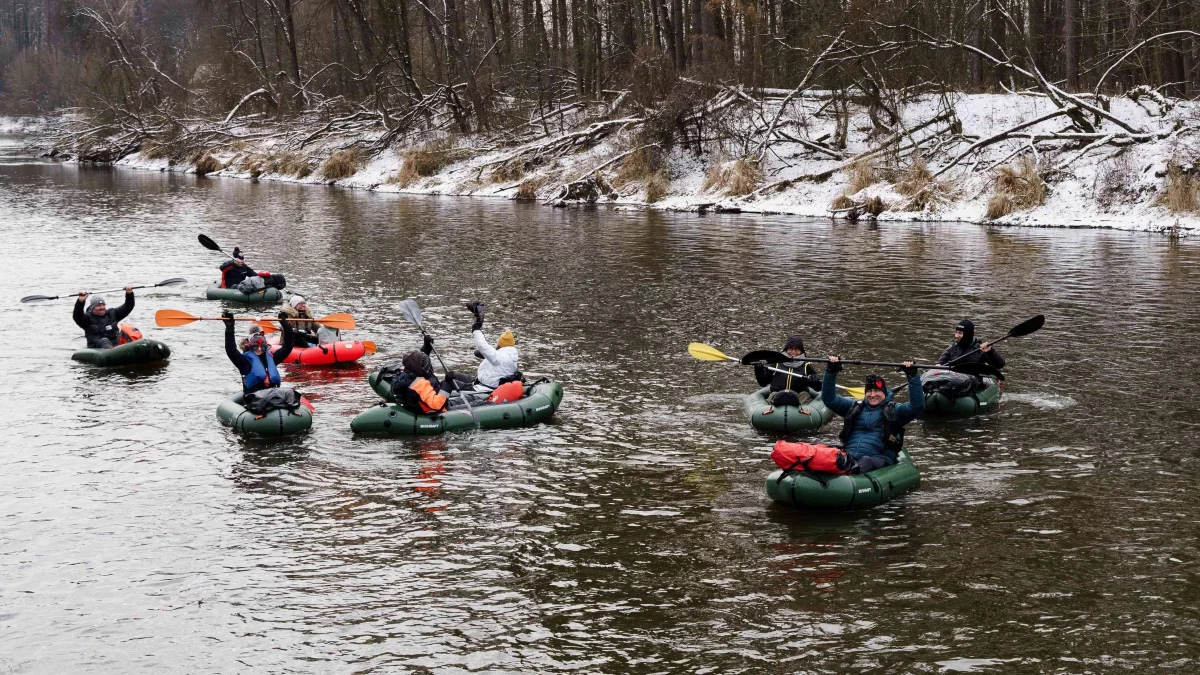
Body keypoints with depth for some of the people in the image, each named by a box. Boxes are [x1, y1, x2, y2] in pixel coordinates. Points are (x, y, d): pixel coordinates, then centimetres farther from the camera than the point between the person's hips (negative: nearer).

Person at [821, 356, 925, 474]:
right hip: (848, 455, 3)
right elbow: (829, 399, 20)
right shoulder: (855, 407, 26)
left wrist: (912, 377, -6)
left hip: (877, 459, -3)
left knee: (866, 462, -41)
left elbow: (917, 405, 1)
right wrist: (831, 372, 9)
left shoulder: (893, 410, 16)